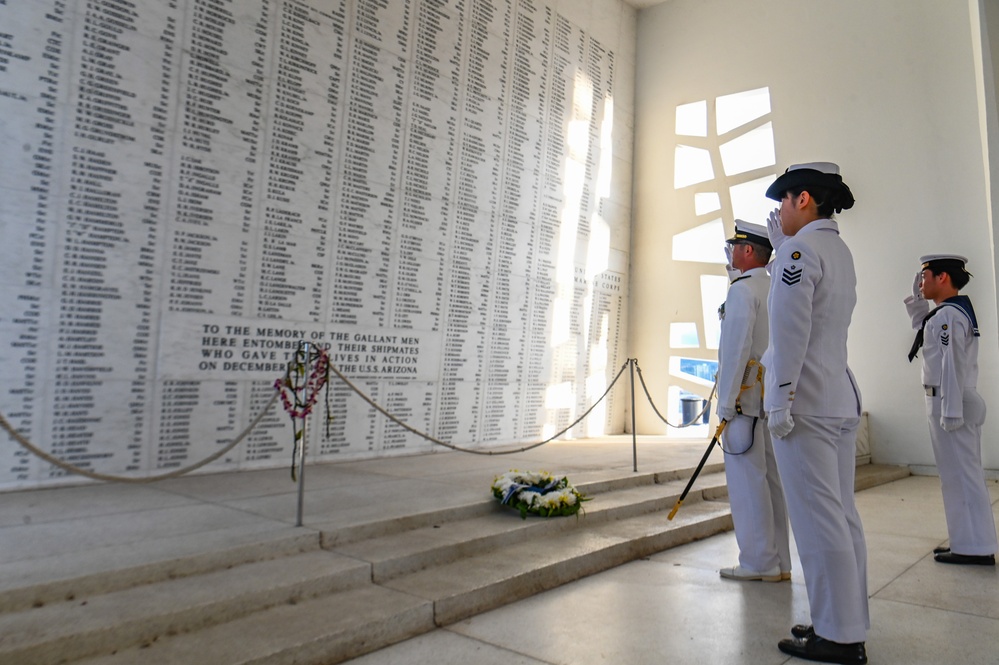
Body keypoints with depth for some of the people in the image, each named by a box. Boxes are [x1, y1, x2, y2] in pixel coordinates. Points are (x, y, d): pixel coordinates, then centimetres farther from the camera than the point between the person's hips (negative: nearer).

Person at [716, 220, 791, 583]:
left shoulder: (742, 290, -9)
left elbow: (735, 349, -16)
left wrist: (725, 403, -14)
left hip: (746, 399, -9)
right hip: (773, 399, 9)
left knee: (747, 481, -3)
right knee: (771, 479, 10)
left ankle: (759, 562, 3)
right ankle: (778, 562, 16)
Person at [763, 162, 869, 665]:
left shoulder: (800, 248, -11)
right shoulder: (840, 252, 17)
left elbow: (790, 331, -19)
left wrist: (779, 403, -19)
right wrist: (780, 246, 30)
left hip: (805, 401, -10)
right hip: (841, 400, 10)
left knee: (818, 520, -4)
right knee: (842, 515, 12)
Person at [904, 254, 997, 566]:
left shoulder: (948, 315, -16)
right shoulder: (957, 310, 14)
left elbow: (952, 366, -22)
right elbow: (924, 329, 30)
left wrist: (950, 411, -24)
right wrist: (918, 299, 18)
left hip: (950, 402, -10)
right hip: (954, 402, 10)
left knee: (959, 475, -3)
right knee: (964, 474, 15)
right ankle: (970, 542, 24)